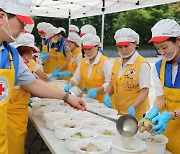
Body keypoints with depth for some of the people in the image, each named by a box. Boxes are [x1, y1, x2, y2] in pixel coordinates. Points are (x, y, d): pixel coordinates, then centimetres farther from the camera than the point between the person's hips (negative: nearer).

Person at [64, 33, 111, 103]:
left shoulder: (104, 62, -10)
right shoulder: (83, 61, 10)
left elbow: (109, 83, -15)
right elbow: (76, 77, 8)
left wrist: (97, 90, -28)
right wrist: (70, 84, -12)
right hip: (88, 98, 5)